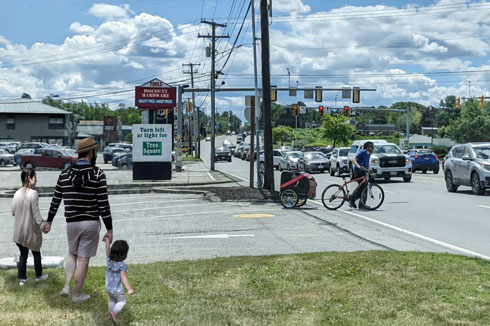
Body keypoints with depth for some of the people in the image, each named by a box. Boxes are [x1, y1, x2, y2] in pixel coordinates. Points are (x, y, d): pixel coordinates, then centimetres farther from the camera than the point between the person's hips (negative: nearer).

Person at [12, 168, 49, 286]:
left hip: (19, 231, 4)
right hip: (31, 230, -4)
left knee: (23, 254, 14)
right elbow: (36, 213, -20)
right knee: (36, 253, 15)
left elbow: (13, 212, 5)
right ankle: (38, 275, 26)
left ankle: (22, 278, 16)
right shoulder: (33, 193, -17)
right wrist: (43, 224, -18)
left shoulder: (17, 193, -1)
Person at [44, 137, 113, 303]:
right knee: (83, 259, 7)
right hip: (91, 223, -3)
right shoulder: (98, 174, -12)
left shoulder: (65, 174, 1)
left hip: (72, 223, 4)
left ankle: (66, 286, 11)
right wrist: (109, 230, -8)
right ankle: (77, 294, 17)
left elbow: (56, 200, 10)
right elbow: (104, 204, -13)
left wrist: (49, 221, 23)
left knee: (72, 254, 25)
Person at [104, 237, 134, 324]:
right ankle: (114, 312, 0)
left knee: (112, 300, 29)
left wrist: (107, 240, 13)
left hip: (108, 288, 6)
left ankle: (110, 314, 39)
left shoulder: (109, 260, -12)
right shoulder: (122, 265, -26)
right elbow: (123, 278, -31)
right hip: (117, 290, -6)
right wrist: (129, 289, -35)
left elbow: (108, 250, 0)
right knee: (122, 301, 17)